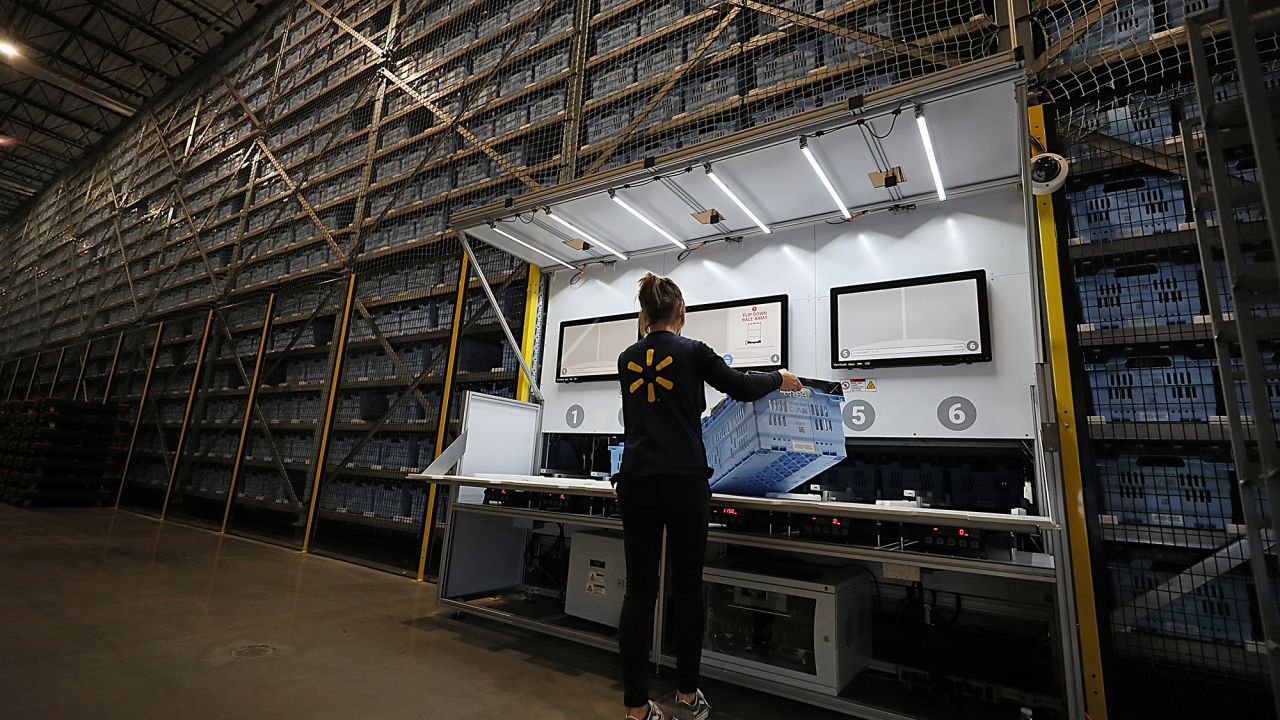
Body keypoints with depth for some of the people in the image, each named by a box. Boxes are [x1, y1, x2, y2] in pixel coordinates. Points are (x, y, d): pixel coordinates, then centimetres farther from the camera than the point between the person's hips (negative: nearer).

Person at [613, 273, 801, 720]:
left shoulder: (627, 359, 10)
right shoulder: (692, 351, -3)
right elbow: (742, 388, 7)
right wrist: (780, 378, 25)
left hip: (636, 480, 4)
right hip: (684, 481, -4)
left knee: (639, 590, 7)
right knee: (687, 587, 11)